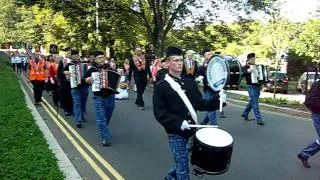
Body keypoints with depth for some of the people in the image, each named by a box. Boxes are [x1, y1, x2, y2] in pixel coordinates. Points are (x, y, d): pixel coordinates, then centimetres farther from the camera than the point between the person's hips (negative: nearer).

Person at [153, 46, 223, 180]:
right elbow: (159, 113, -14)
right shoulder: (160, 86, -9)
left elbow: (200, 104, 9)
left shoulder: (190, 82, 8)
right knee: (183, 168, 4)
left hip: (192, 131, 6)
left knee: (182, 163, 19)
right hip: (176, 134, -5)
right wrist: (178, 123, -26)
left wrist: (217, 100, -7)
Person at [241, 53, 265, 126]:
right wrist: (247, 71, -40)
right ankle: (259, 119, -8)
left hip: (257, 86, 7)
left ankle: (245, 114, 33)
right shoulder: (246, 67, -5)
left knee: (252, 102, 16)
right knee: (255, 103, -9)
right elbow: (242, 74, -22)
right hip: (251, 87, -7)